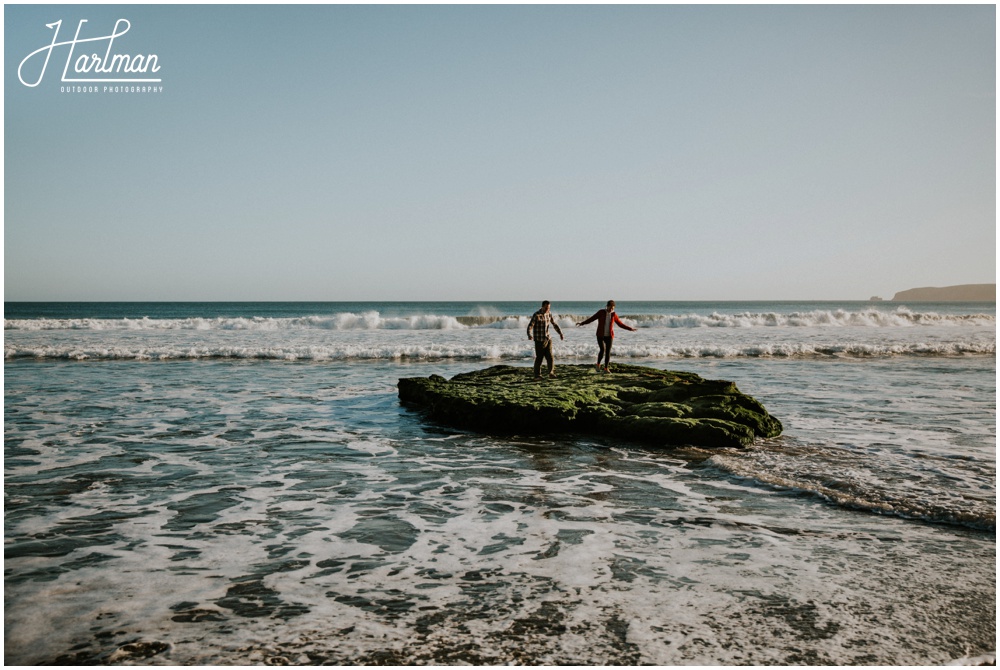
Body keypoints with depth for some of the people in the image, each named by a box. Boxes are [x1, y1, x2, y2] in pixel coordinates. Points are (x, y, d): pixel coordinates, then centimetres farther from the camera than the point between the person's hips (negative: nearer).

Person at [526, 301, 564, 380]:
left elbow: (554, 324, 18)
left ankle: (551, 372, 10)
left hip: (548, 339, 5)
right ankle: (537, 375, 7)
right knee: (539, 358, -2)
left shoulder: (549, 314, 6)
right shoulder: (536, 315, -12)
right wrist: (529, 335, -37)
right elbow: (530, 326, -20)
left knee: (550, 356, -3)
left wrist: (560, 333, 12)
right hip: (539, 340, -5)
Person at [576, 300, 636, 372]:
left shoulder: (614, 315, 2)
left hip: (609, 336, 2)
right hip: (600, 335, -2)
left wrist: (630, 328, 9)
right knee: (602, 350, -18)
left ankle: (606, 368, 7)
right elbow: (591, 319, -5)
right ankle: (598, 364, 5)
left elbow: (620, 324, 11)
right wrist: (581, 323, -13)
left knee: (608, 352, -4)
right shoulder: (601, 312, -5)